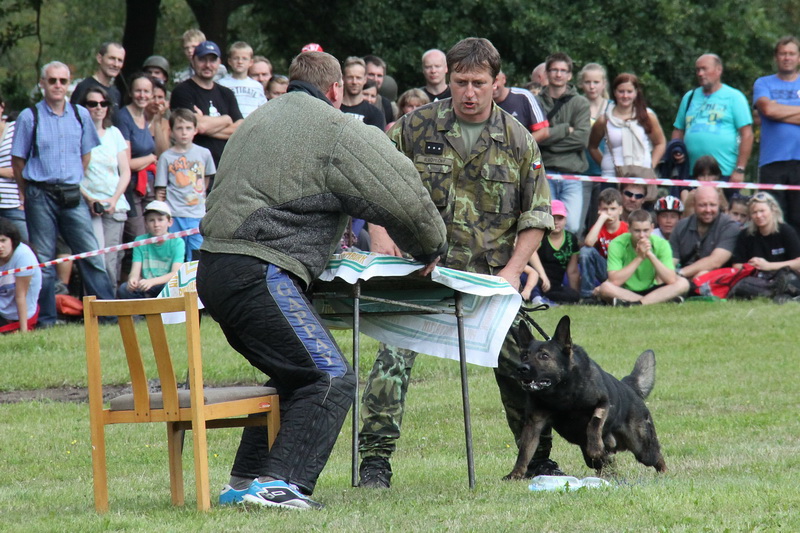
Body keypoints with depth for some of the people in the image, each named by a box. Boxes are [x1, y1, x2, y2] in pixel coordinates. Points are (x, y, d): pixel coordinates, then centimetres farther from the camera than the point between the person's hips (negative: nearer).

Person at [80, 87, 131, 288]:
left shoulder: (114, 133, 13)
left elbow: (125, 172, 12)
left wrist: (114, 199, -3)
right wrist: (89, 199, -13)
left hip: (115, 206, 4)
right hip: (87, 206, -4)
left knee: (111, 261, -1)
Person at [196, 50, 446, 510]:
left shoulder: (257, 122, 26)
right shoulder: (337, 131, -1)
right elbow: (405, 197, -4)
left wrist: (330, 248, 36)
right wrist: (431, 249, 16)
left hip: (214, 270, 9)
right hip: (259, 275, -9)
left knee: (295, 374, 20)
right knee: (331, 378, -12)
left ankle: (246, 482, 17)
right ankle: (280, 483, -23)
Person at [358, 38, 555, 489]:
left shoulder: (517, 139, 4)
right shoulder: (415, 128, 0)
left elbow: (537, 215, 6)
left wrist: (512, 270, -6)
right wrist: (380, 233, -11)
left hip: (492, 276, 1)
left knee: (517, 365, 5)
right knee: (394, 357, -15)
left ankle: (538, 457, 24)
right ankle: (376, 459, -9)